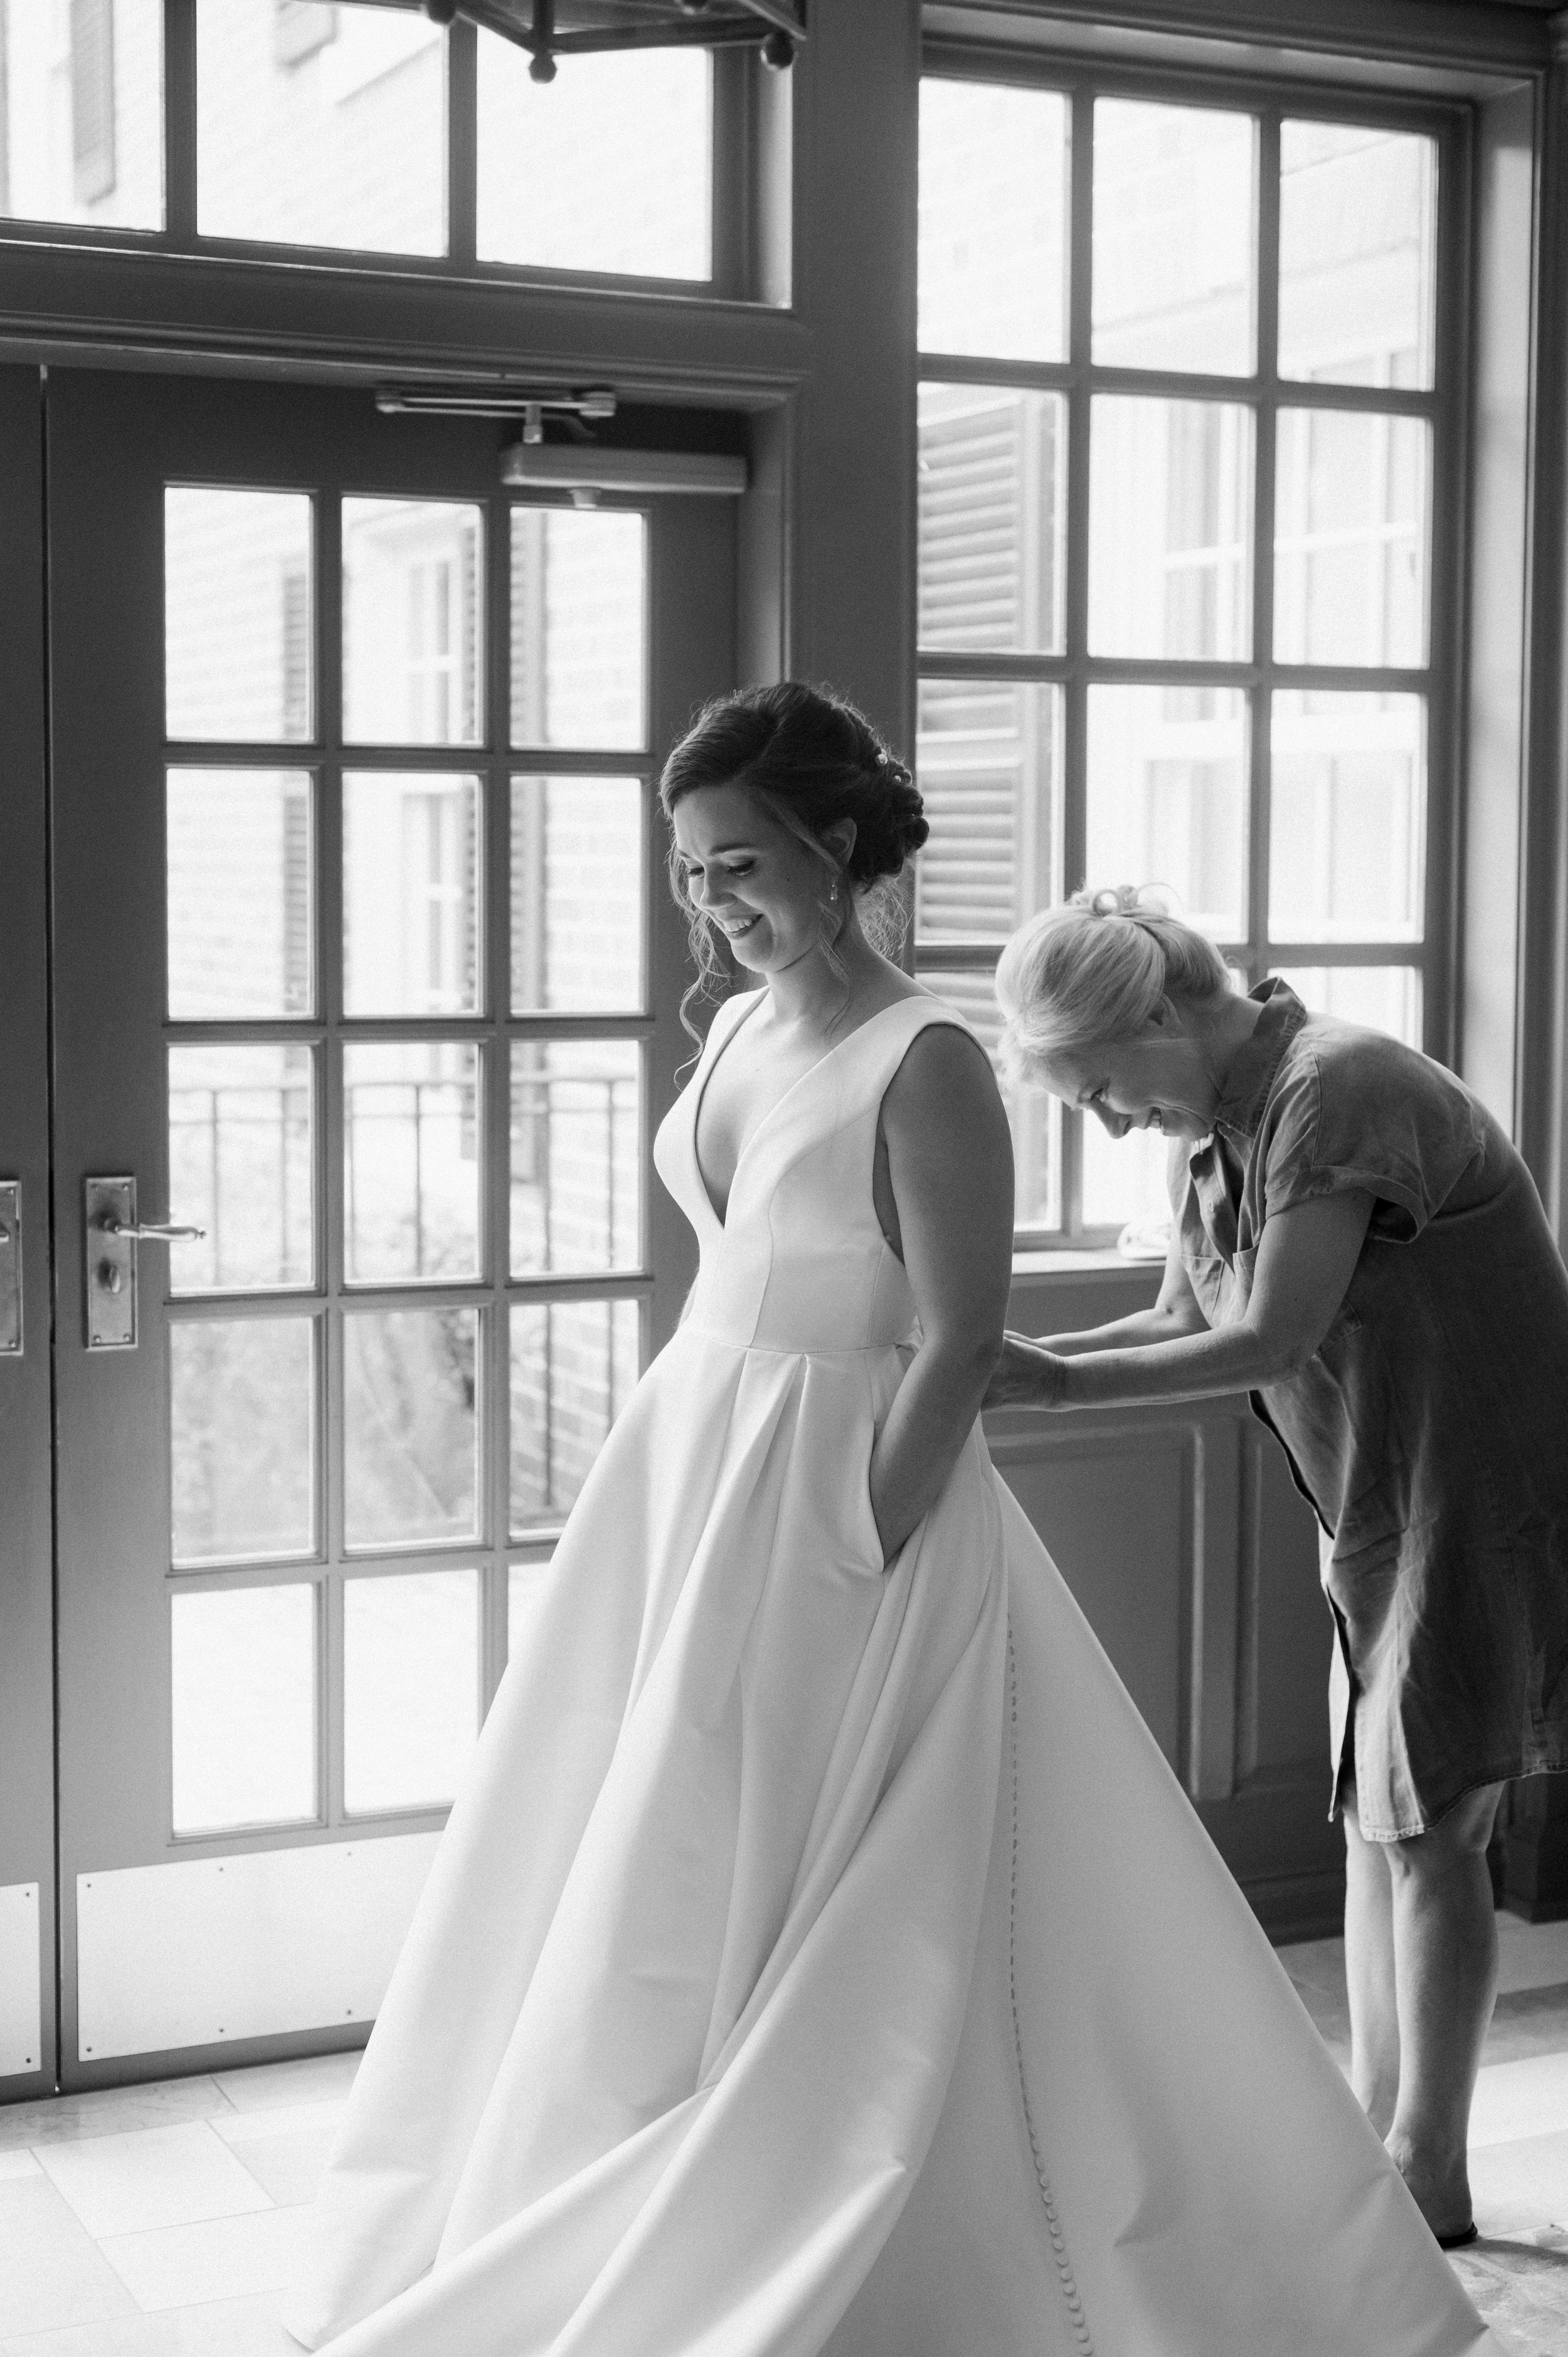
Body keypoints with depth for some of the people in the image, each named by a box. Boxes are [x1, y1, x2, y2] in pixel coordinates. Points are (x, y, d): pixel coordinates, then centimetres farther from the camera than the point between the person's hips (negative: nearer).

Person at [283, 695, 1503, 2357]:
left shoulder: (922, 1065, -14)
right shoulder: (739, 1029, 9)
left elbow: (958, 1346, -16)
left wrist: (851, 1562, -18)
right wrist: (687, 1482, 11)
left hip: (846, 1507, -8)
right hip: (687, 1474, 8)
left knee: (776, 1911, 0)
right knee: (624, 1886, 14)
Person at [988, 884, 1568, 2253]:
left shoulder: (1336, 1087, -21)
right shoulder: (1217, 1127, 7)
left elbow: (1272, 1337, -25)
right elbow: (1183, 1322, 10)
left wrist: (1058, 1384, -23)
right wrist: (1010, 1361, -4)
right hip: (1383, 1502, 9)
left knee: (1426, 1820, -3)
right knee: (1376, 1812, 11)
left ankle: (1426, 2172, 8)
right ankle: (1374, 2129, 21)